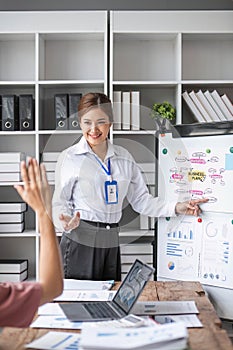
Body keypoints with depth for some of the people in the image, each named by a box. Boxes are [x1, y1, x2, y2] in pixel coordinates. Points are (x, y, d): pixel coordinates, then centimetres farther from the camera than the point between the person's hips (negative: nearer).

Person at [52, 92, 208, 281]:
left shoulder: (124, 157, 8)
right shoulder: (69, 158, -2)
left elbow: (141, 199, 10)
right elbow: (60, 202, 1)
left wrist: (176, 208, -1)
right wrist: (65, 222, -20)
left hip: (111, 243, 4)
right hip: (80, 241, -3)